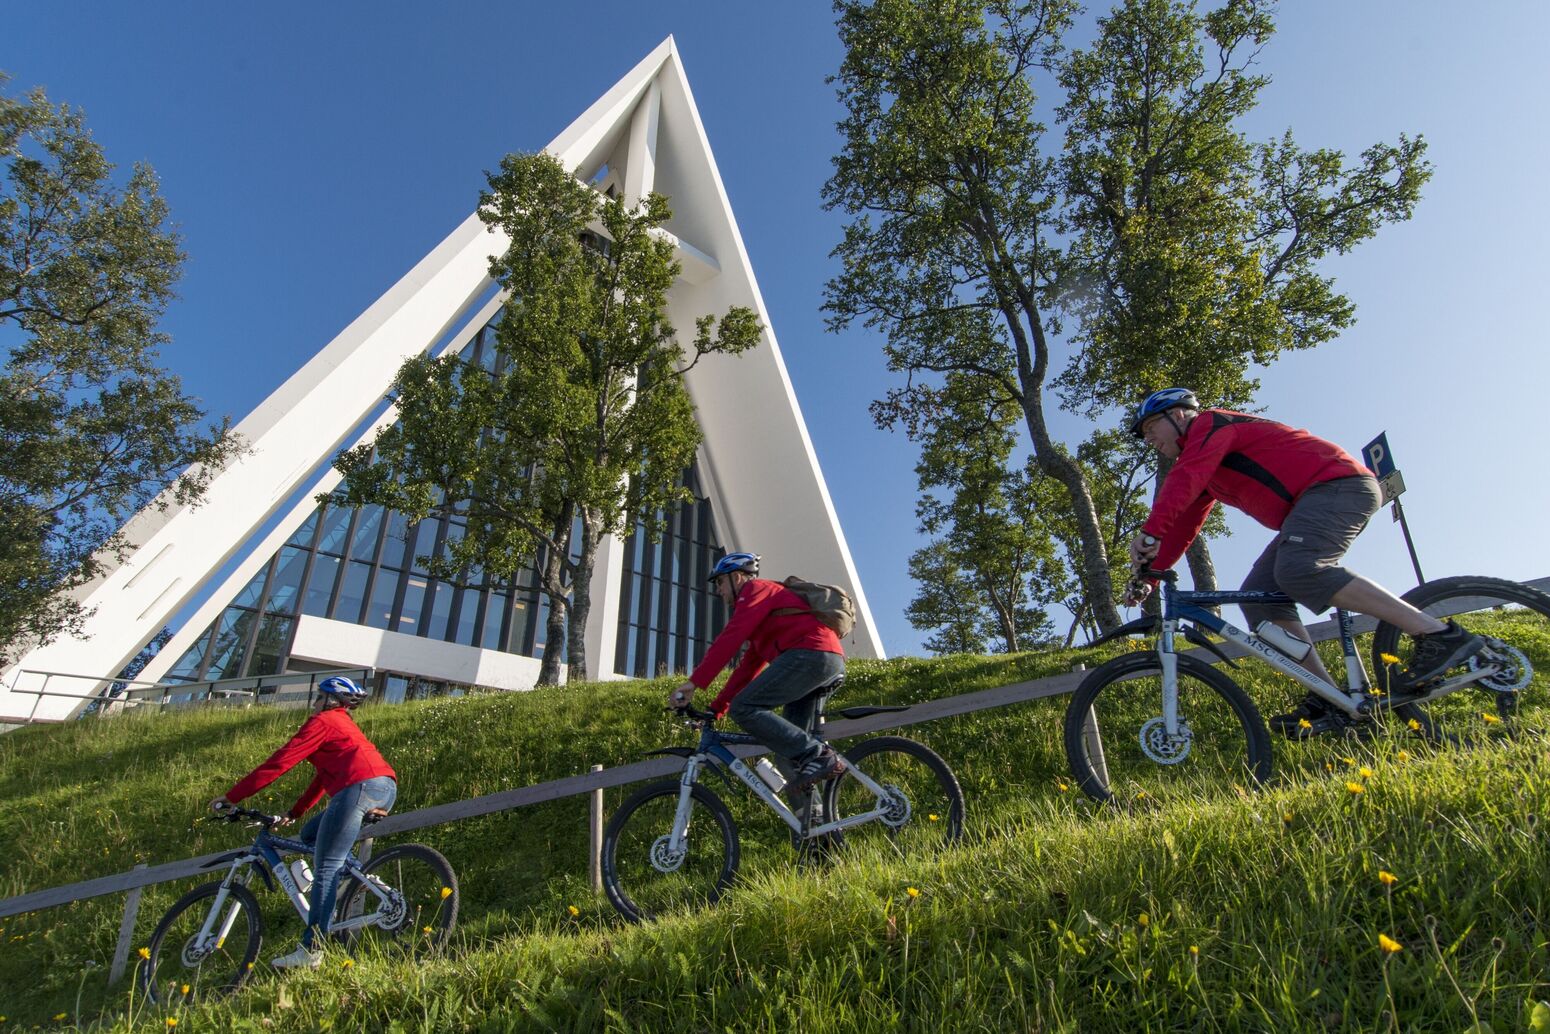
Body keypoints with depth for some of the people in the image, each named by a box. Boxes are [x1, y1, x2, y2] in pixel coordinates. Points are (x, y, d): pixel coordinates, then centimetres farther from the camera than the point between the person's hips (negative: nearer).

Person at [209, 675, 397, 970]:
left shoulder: (322, 722, 6)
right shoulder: (345, 724, 33)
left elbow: (279, 763, 1)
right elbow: (324, 776, 34)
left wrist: (231, 796, 7)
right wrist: (293, 814, 36)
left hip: (360, 785, -9)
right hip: (386, 789, 9)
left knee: (325, 868, -6)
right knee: (310, 834, 23)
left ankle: (310, 951, -8)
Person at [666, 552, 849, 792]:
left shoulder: (756, 589, 6)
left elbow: (730, 638, -9)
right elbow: (748, 668, 32)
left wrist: (694, 682, -12)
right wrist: (715, 709, 27)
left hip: (809, 654, -10)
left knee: (743, 708, -13)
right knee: (788, 743, 11)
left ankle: (819, 756, -18)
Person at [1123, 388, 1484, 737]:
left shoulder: (1209, 423, -6)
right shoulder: (1199, 467, 23)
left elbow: (1182, 482, -25)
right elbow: (1183, 527, 18)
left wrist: (1149, 534, -36)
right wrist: (1148, 574, 8)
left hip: (1339, 484, -10)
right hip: (1312, 504, 10)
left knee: (1296, 571, -32)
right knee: (1258, 596, -3)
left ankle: (1438, 634, -27)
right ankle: (1330, 700, -6)